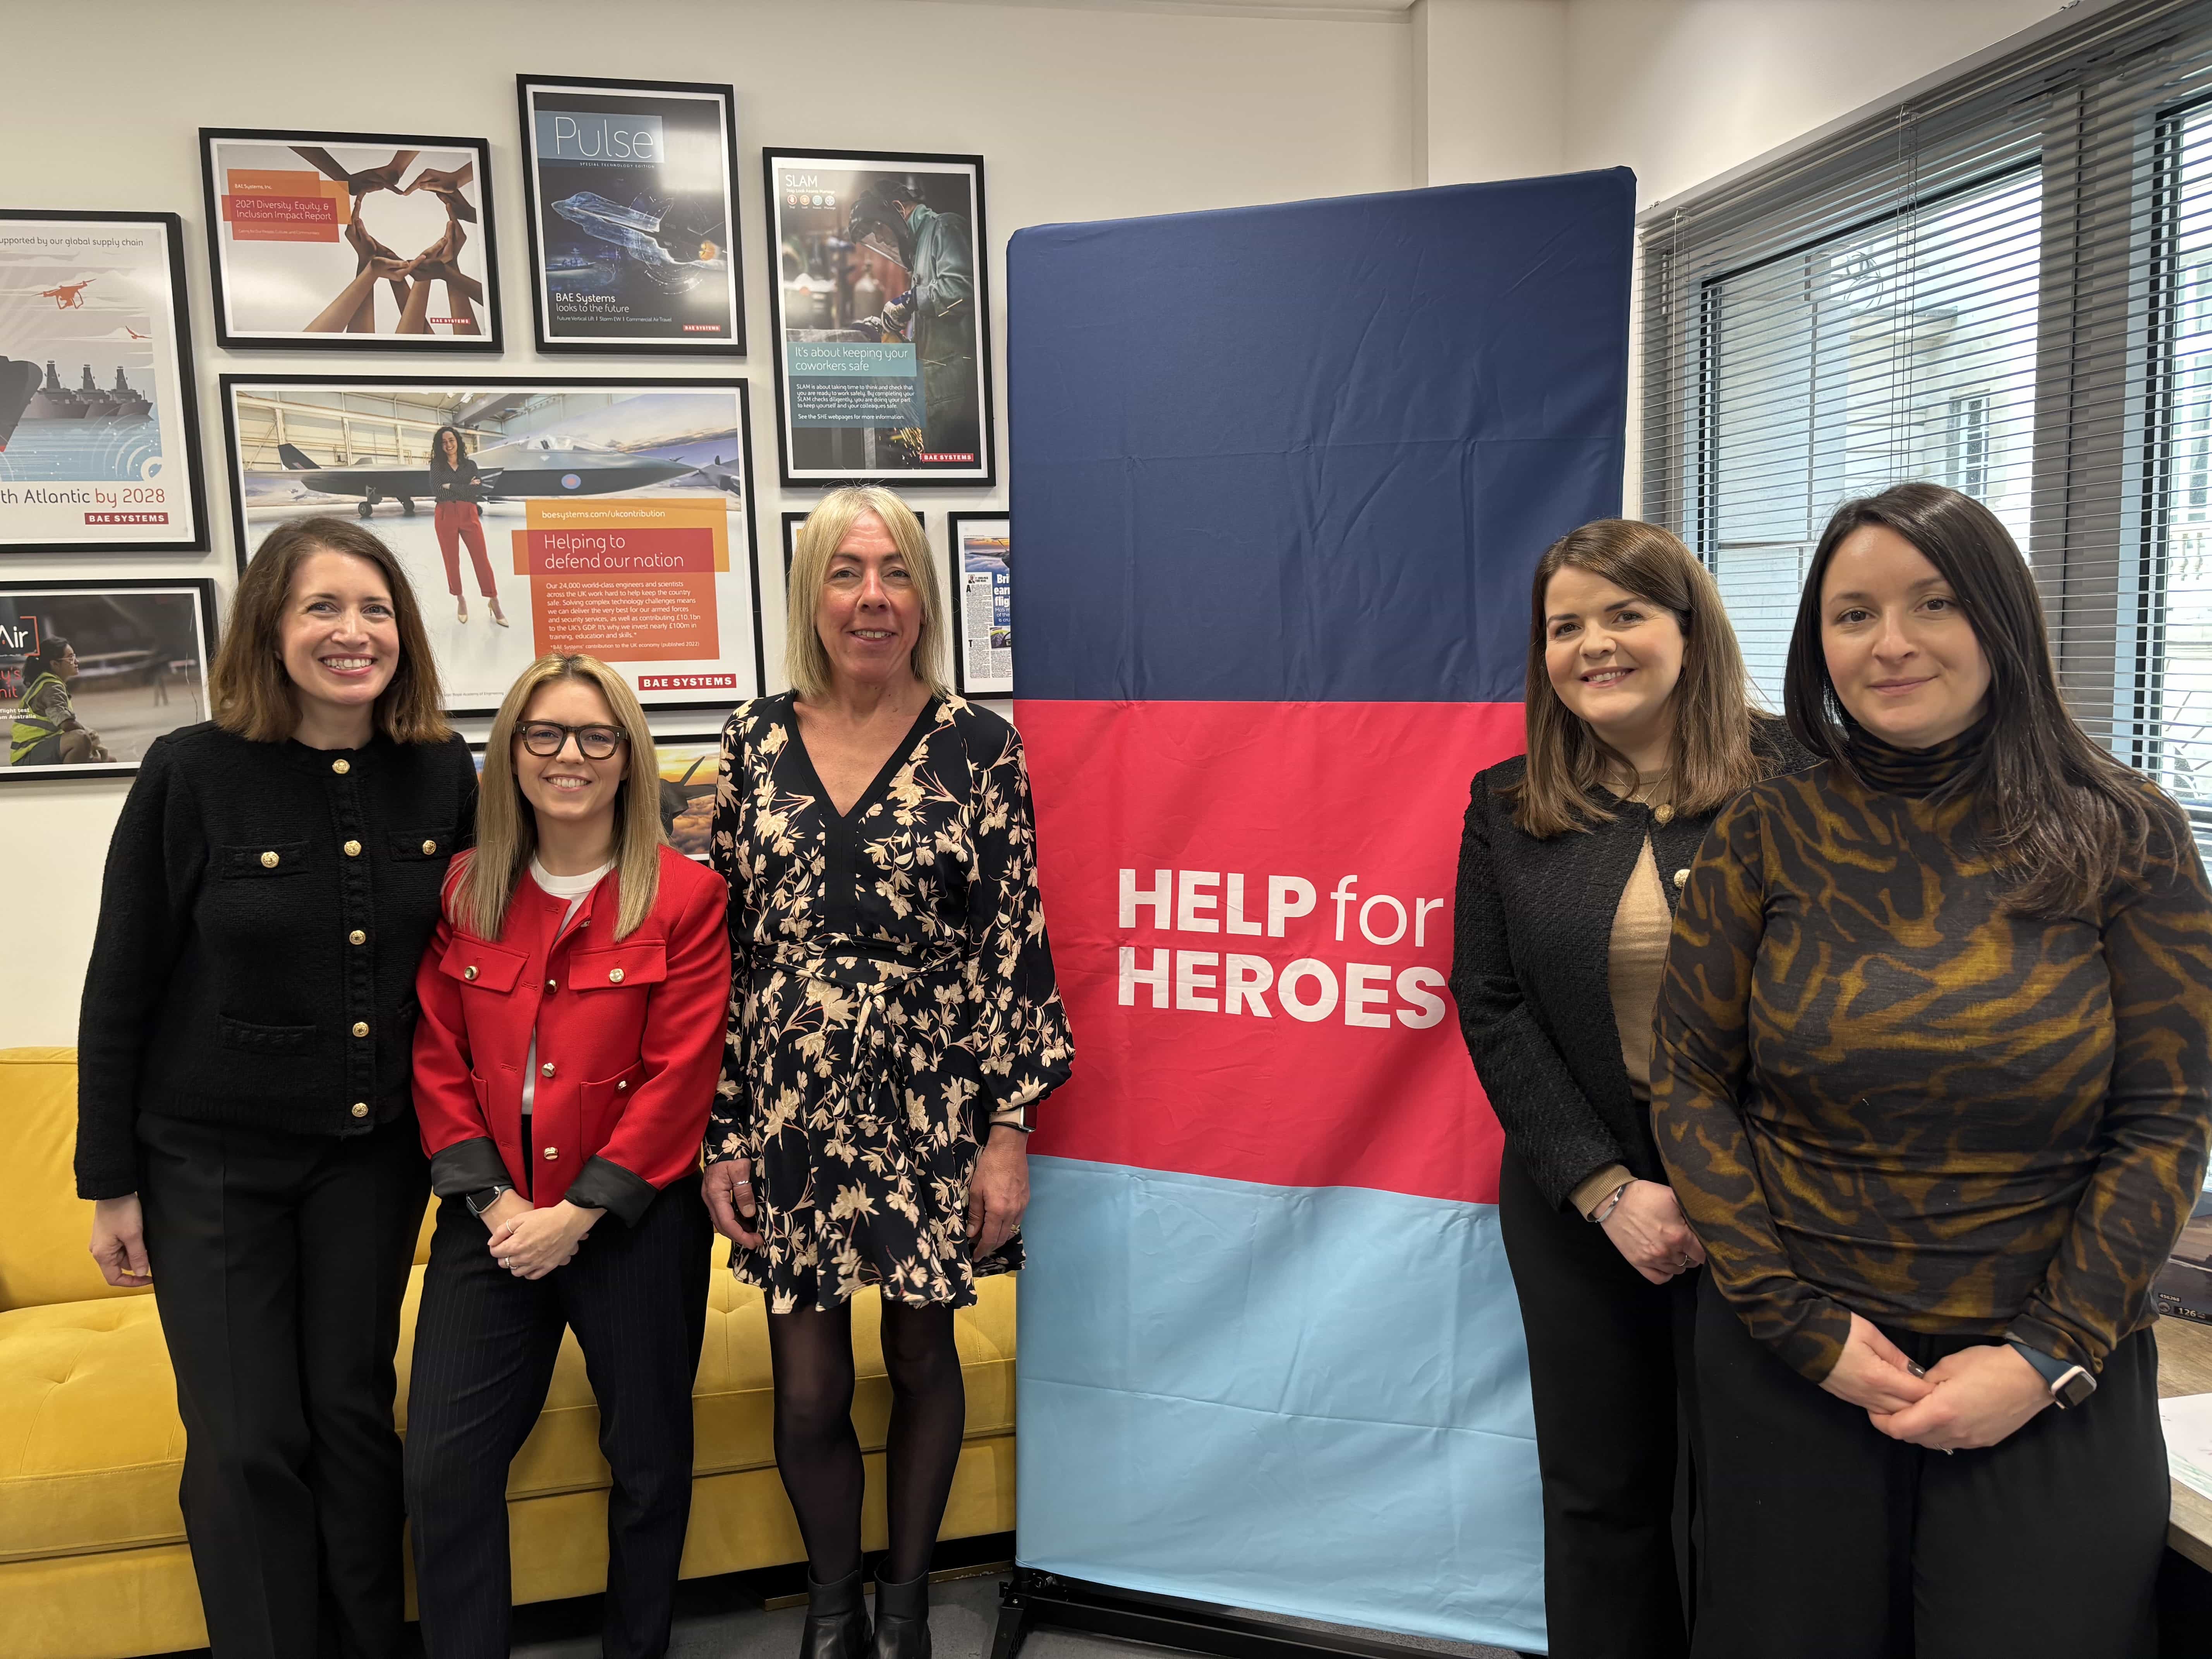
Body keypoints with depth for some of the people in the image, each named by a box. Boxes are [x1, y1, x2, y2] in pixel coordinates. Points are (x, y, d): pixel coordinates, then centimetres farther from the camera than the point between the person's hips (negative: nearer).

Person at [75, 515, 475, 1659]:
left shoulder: (441, 773, -5)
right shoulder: (192, 773, -13)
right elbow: (120, 990, -6)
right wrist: (110, 1183, -3)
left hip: (374, 1149, 2)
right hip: (212, 1156, -2)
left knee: (354, 1412, 12)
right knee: (248, 1442, 4)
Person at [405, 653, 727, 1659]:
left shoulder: (684, 895, -6)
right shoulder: (464, 892, 5)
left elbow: (680, 1077, -10)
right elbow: (438, 1060, 4)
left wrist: (577, 1213, -13)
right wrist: (492, 1201, -7)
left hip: (634, 1220, -2)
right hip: (493, 1219, 3)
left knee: (647, 1456, 11)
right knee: (442, 1465, 1)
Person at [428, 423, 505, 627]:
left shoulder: (470, 464, 11)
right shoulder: (437, 465, 7)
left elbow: (479, 490, -3)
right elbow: (437, 492, -7)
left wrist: (452, 487, -8)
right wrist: (466, 488, -7)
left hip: (469, 515, 0)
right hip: (446, 516, 0)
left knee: (481, 558, -5)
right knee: (452, 560, 4)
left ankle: (494, 602, -1)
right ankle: (460, 600, 17)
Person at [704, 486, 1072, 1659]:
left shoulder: (979, 747, -5)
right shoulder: (757, 740, 2)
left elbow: (1015, 945, -5)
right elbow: (722, 943, 4)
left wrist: (1008, 1130, -7)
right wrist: (722, 1134, 1)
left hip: (931, 1110, -1)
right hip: (787, 1110, 2)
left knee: (923, 1360, 13)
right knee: (808, 1391, 9)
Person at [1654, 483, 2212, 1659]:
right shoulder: (1767, 837, -3)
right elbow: (1689, 1085, -3)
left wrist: (2050, 1358, -11)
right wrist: (1804, 1325, -9)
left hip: (2053, 1385, 0)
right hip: (1788, 1367, 1)